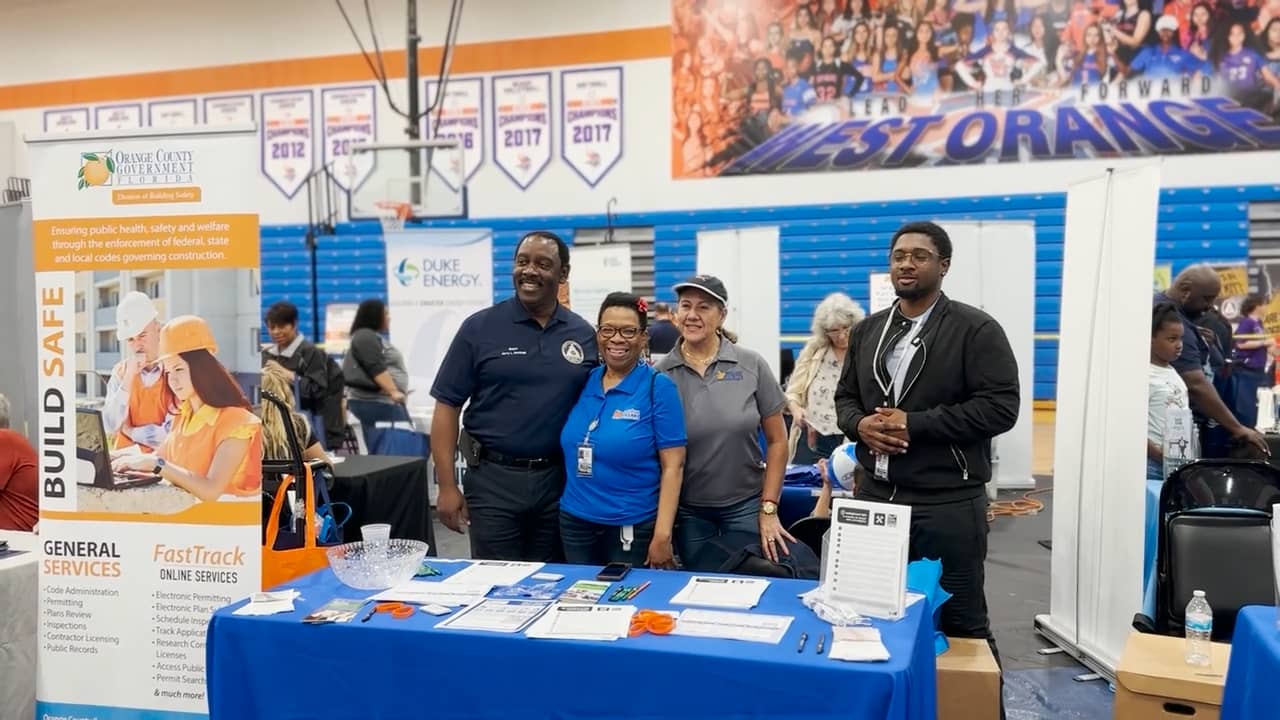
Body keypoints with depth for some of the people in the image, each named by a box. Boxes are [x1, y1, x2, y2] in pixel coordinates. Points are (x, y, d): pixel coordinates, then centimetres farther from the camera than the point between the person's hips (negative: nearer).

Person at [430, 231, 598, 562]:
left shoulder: (584, 334, 3)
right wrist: (447, 486, -8)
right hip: (493, 479, -2)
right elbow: (447, 406, -3)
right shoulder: (480, 328, -3)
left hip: (560, 481, 2)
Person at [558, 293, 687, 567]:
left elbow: (672, 467, -12)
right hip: (575, 522, 5)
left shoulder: (658, 387, -9)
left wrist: (662, 535, -16)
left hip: (634, 527, -4)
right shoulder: (582, 383, 4)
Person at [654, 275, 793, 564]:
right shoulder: (660, 374, -6)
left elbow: (777, 440, 0)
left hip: (746, 505, 0)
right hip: (687, 510, 0)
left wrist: (769, 509, -3)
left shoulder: (752, 365, -6)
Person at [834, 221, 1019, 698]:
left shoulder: (976, 329, -6)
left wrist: (914, 423, -18)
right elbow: (845, 397, 17)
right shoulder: (867, 331, 12)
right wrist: (860, 424, -7)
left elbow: (1001, 406, -14)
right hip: (876, 496, 5)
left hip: (948, 503, -5)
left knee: (961, 623, 8)